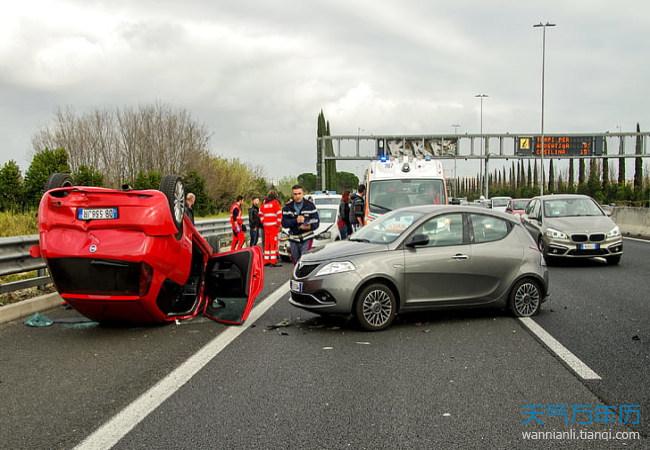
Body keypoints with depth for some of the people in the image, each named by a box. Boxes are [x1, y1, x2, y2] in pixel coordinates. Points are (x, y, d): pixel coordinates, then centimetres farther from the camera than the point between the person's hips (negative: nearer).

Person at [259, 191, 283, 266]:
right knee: (274, 242, -6)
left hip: (266, 226, 6)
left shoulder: (264, 203, 14)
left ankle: (266, 260, 16)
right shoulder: (275, 202, -4)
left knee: (267, 242, 12)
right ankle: (273, 261, -10)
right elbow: (279, 214, -12)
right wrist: (279, 224, -5)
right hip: (274, 225, -6)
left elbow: (261, 214, 19)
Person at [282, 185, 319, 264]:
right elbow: (284, 223, -7)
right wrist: (296, 221, -22)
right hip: (293, 239, 3)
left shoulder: (310, 206, -3)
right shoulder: (287, 207, 2)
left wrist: (309, 226, -28)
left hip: (307, 238, -3)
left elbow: (316, 222, -6)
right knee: (296, 262, 13)